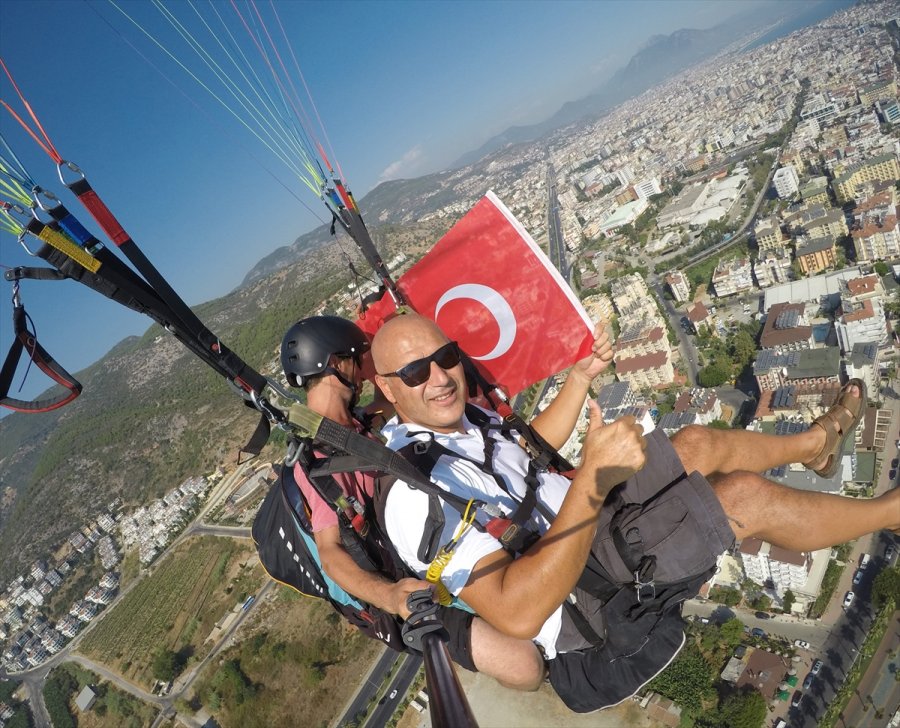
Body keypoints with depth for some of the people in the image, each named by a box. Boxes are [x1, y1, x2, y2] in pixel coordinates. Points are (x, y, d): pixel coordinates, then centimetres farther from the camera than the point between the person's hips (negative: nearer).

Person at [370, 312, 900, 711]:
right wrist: (594, 478, -43)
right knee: (746, 495, -12)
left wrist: (581, 377, 10)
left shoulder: (456, 420, -1)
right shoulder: (414, 495, -31)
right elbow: (518, 613, -38)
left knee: (698, 445, 11)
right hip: (590, 604, -8)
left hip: (590, 529, 9)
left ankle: (815, 445, 41)